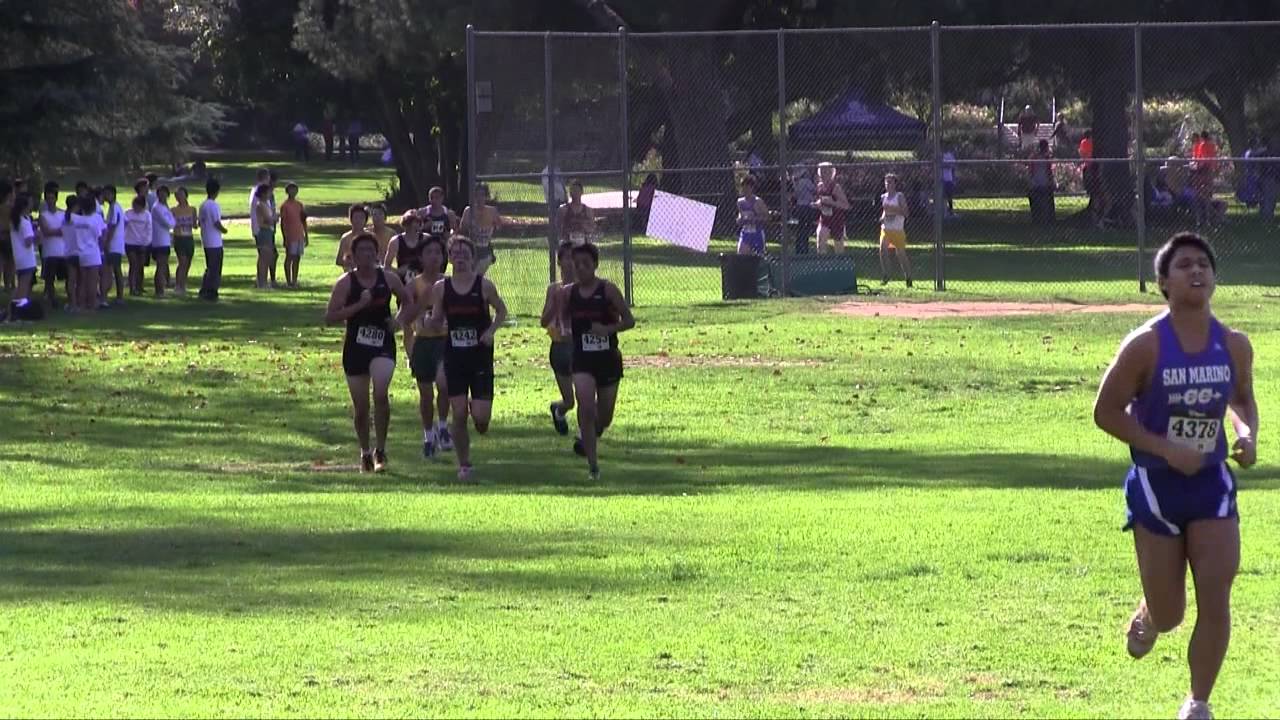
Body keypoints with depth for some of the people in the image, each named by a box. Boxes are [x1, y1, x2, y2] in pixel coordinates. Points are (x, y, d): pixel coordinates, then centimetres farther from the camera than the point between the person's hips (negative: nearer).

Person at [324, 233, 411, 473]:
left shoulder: (388, 279, 2)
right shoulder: (346, 283, -4)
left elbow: (407, 302, 18)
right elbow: (330, 317, -10)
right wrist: (359, 305, -19)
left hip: (383, 346, 0)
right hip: (355, 348, 0)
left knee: (380, 394, -23)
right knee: (361, 407, 6)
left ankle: (380, 449, -8)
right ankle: (365, 453, 27)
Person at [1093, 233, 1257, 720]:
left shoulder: (1234, 346, -2)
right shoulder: (1146, 345, -15)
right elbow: (1106, 411, -10)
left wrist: (1248, 435, -5)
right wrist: (1166, 448, -19)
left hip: (1212, 484, 3)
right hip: (1157, 484, -3)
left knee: (1216, 601, -8)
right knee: (1169, 616, 4)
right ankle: (1147, 617, 43)